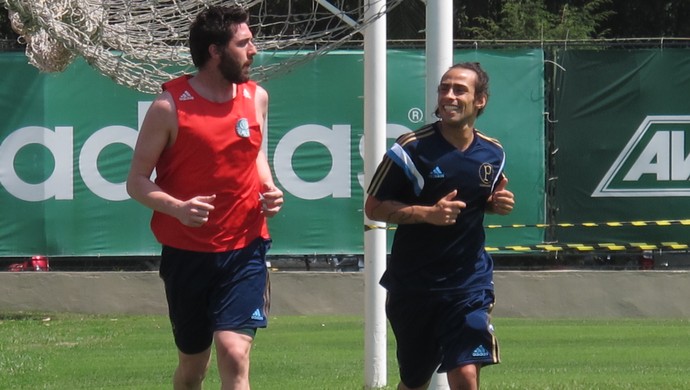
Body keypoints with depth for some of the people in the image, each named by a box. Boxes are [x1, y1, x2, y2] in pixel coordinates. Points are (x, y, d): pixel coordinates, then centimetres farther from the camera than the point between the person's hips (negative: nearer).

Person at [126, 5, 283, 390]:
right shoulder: (170, 107, -8)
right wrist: (176, 207, -25)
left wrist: (269, 189, 2)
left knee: (234, 353, -16)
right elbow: (137, 180, -5)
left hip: (244, 249, 2)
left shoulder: (256, 97, 5)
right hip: (187, 253, -1)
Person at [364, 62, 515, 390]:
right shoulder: (412, 148, -10)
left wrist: (499, 203, -1)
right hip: (413, 285, -1)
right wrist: (428, 213, -22)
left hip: (470, 281, 1)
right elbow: (373, 207, -8)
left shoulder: (492, 154, 4)